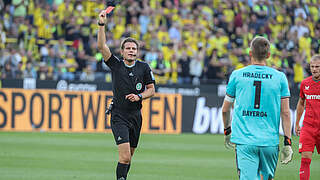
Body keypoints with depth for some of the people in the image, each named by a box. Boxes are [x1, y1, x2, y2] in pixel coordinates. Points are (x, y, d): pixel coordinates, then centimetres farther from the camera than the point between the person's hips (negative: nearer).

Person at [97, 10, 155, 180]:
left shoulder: (144, 67, 5)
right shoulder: (116, 65, 0)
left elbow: (151, 89, 9)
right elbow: (101, 46, -10)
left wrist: (139, 96, -11)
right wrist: (102, 24, -18)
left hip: (135, 115, 3)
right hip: (119, 116, -3)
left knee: (128, 157, 11)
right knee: (125, 156, -18)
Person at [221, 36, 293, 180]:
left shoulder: (237, 75, 3)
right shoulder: (279, 78, 2)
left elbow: (225, 110, 12)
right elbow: (285, 113, 0)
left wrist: (227, 131, 28)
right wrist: (287, 143, 2)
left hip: (244, 140, -1)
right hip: (270, 141, 1)